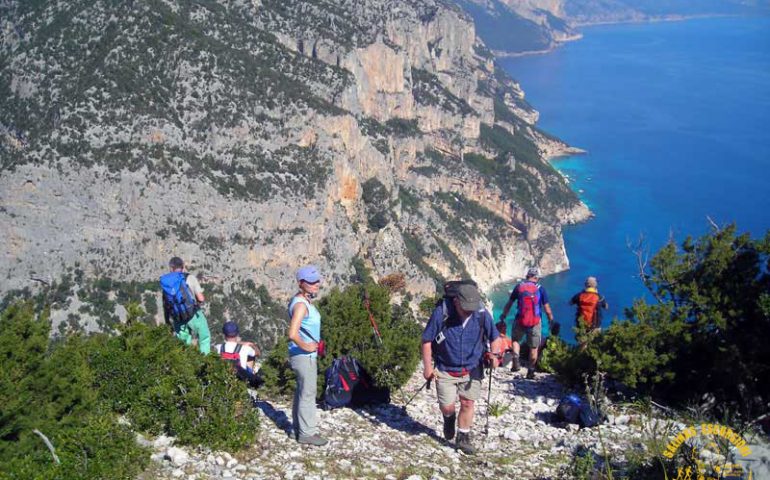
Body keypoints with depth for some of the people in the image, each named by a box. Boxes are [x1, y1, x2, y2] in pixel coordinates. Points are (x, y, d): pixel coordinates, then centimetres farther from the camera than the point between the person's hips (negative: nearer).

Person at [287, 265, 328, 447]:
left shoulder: (306, 301, 10)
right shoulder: (300, 304, -21)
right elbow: (292, 334, -31)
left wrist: (315, 344, 15)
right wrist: (305, 346, -19)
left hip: (308, 355, 10)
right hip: (303, 356, -10)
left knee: (302, 392, 18)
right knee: (308, 394, -3)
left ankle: (300, 428, 28)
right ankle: (307, 433, 4)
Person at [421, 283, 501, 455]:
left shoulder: (482, 315, -13)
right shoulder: (441, 313, -19)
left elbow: (495, 337, 3)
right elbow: (427, 340, -8)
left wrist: (494, 353, -17)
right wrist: (427, 366, -10)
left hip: (471, 369, 2)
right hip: (445, 370, -1)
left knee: (467, 403, 4)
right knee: (447, 406, 0)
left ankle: (463, 439, 23)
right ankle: (449, 419, 36)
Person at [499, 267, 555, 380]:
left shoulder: (519, 287, 0)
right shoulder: (540, 289, -3)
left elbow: (509, 303, 8)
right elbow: (547, 309, -2)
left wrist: (503, 315, 22)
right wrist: (551, 320, 12)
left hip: (520, 321, 1)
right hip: (535, 322, -1)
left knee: (515, 340, 24)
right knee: (534, 347, 13)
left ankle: (516, 360, 2)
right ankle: (530, 371, 16)